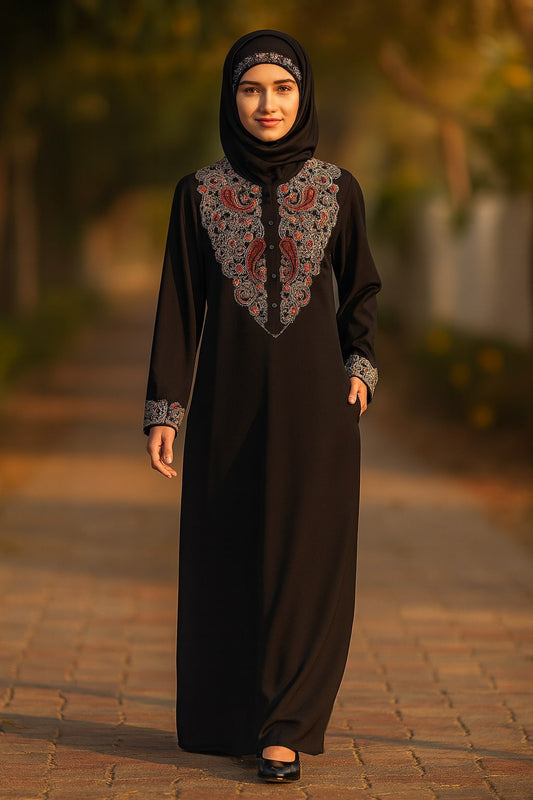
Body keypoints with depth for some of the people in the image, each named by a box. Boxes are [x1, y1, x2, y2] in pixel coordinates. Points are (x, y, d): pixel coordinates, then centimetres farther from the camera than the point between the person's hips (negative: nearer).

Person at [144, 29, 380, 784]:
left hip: (314, 397, 0)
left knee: (308, 558, -2)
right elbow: (180, 302, 2)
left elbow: (359, 289, 11)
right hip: (231, 398, 0)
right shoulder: (200, 192, 1)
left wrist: (360, 366, -5)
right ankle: (227, 713, 26)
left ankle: (284, 728, 6)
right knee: (228, 559, 7)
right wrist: (164, 409, -3)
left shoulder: (337, 189, 2)